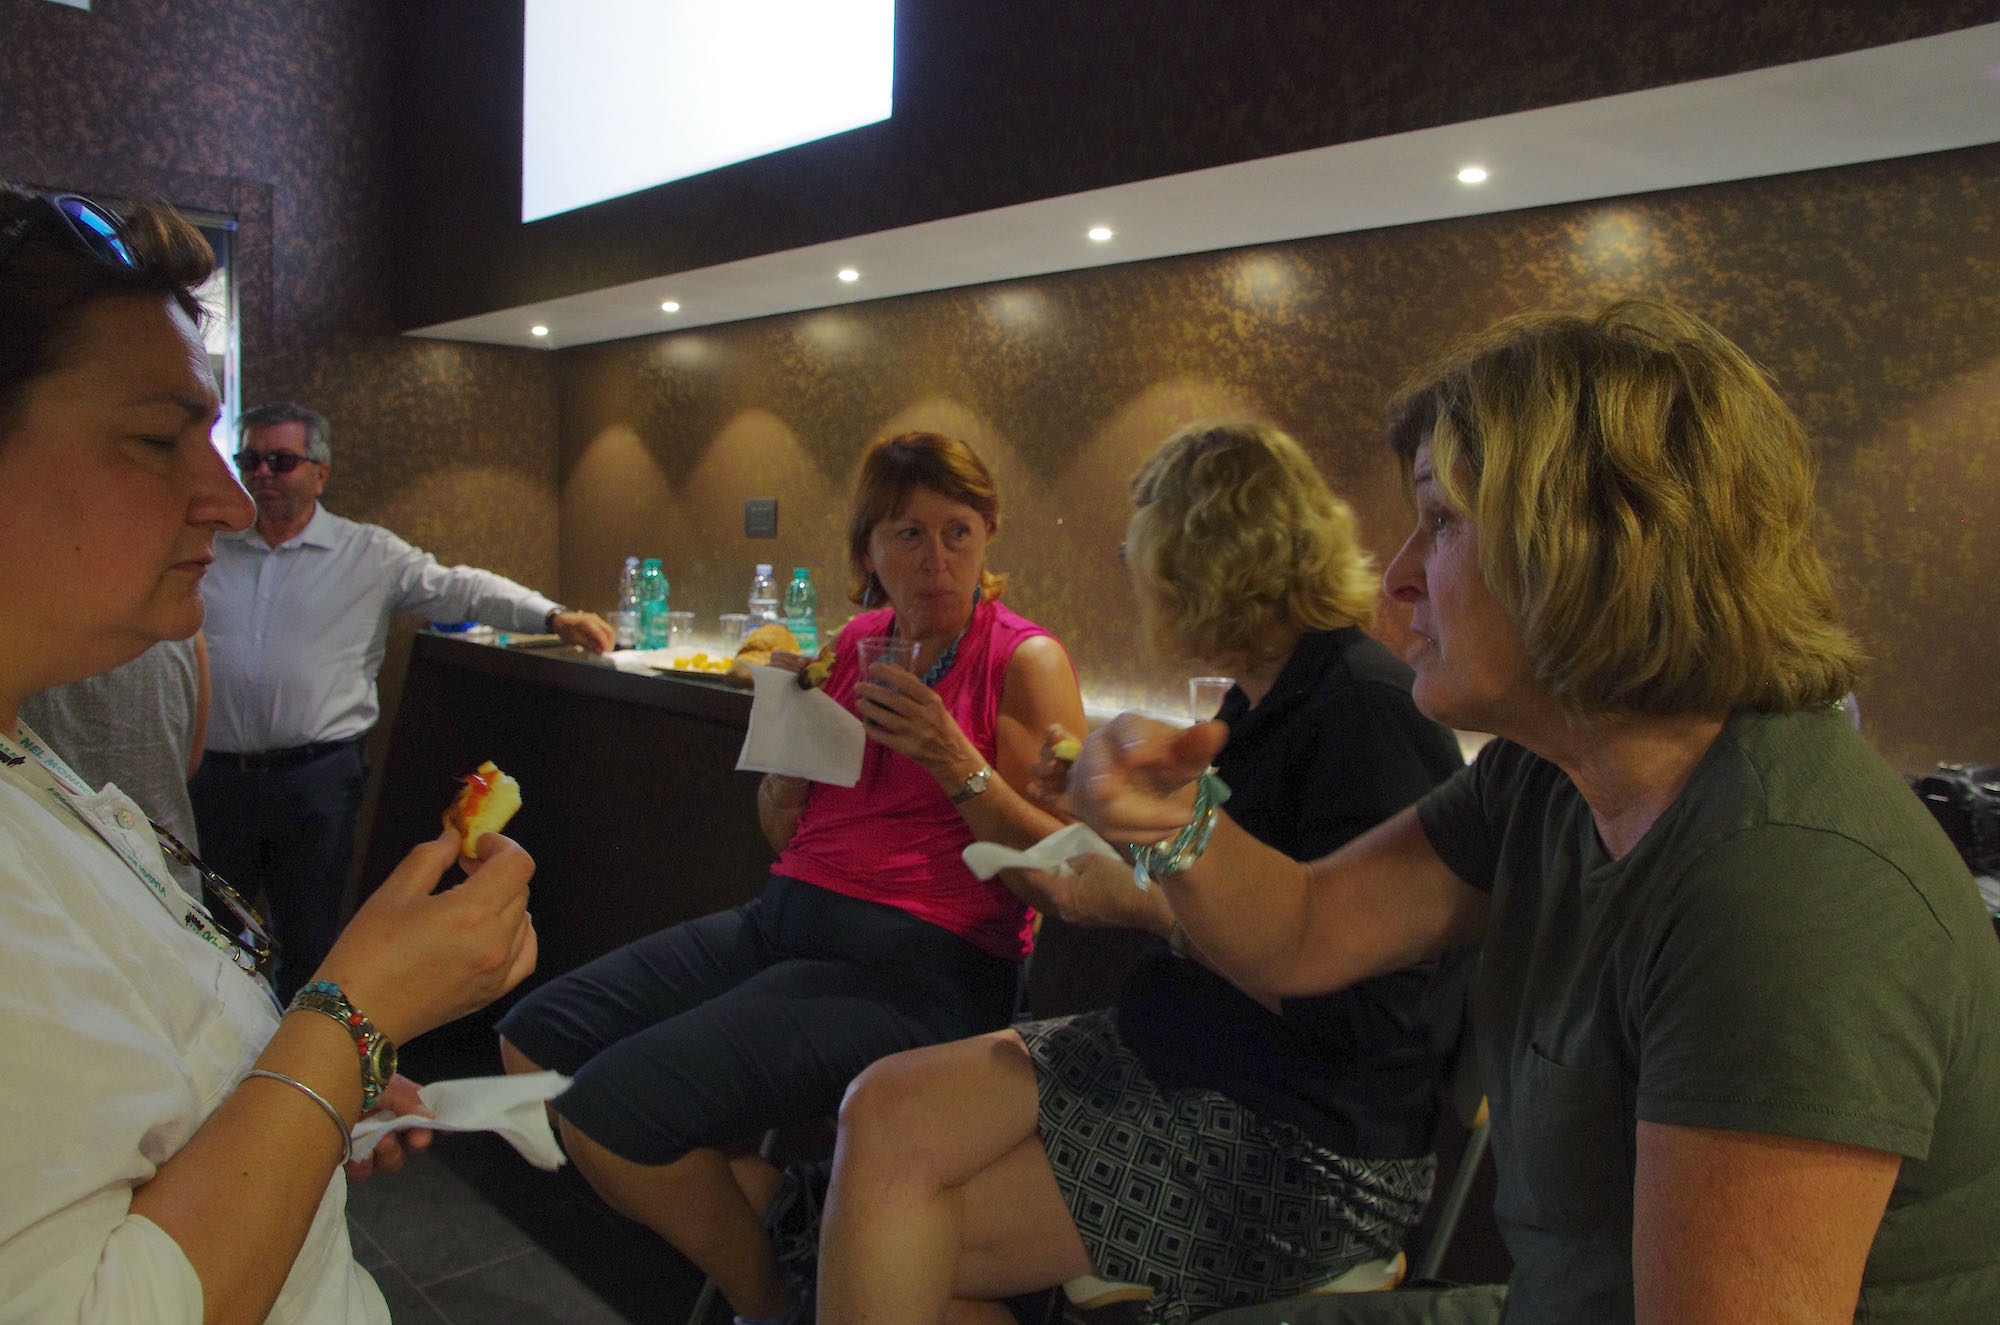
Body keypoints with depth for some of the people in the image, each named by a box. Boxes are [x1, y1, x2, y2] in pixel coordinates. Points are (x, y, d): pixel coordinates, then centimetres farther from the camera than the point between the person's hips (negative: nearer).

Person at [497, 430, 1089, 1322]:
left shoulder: (1025, 661, -6)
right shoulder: (857, 644, 12)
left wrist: (955, 762, -22)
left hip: (915, 964, -8)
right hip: (785, 924, 8)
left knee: (609, 1108, -20)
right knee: (533, 1042, 0)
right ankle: (755, 1200, 9)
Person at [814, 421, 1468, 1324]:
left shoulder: (1365, 714, -19)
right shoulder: (1263, 703, 10)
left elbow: (1358, 1017, -22)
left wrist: (1152, 903, -15)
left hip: (1307, 1147, -8)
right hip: (1171, 1055, 9)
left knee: (911, 1240, -12)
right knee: (884, 1109, -7)